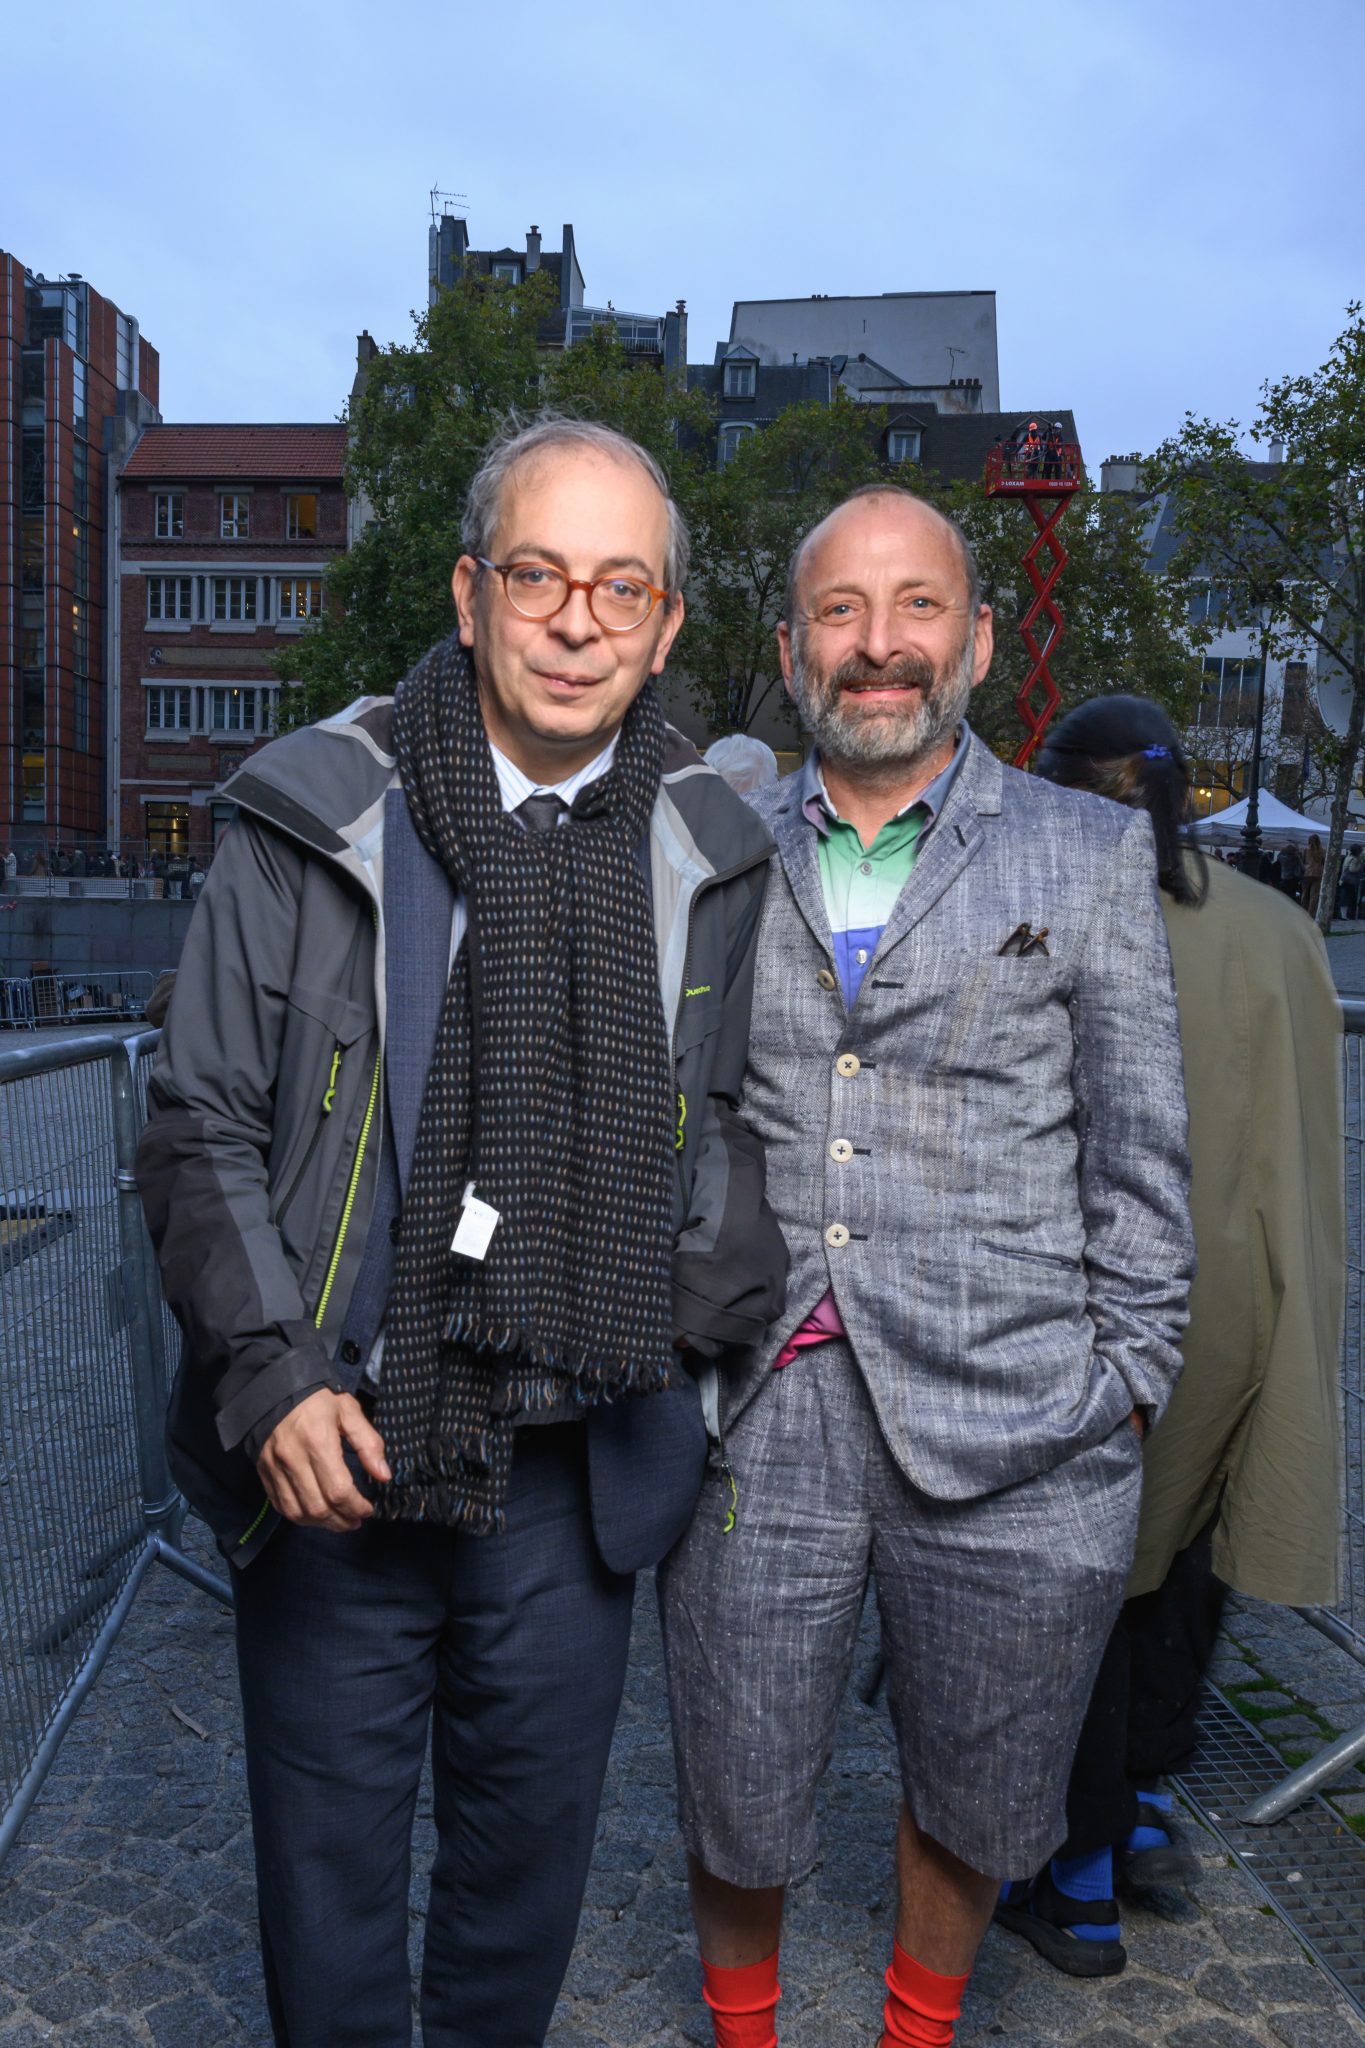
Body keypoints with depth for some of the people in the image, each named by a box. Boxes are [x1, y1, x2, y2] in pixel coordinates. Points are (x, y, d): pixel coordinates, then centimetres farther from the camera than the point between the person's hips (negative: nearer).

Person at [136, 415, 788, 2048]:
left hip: (577, 1469, 2)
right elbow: (202, 1125, -3)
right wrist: (270, 1374, -13)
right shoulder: (314, 816, -7)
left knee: (531, 1852, 21)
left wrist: (736, 1288, -4)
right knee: (327, 1864, 17)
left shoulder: (710, 856, 1)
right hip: (333, 1448, -2)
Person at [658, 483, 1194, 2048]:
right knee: (736, 1812, 15)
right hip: (753, 1427, 2)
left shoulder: (1092, 855, 2)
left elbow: (1137, 1156, 2)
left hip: (1011, 1446, -1)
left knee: (977, 1805, 18)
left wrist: (1125, 1397, -2)